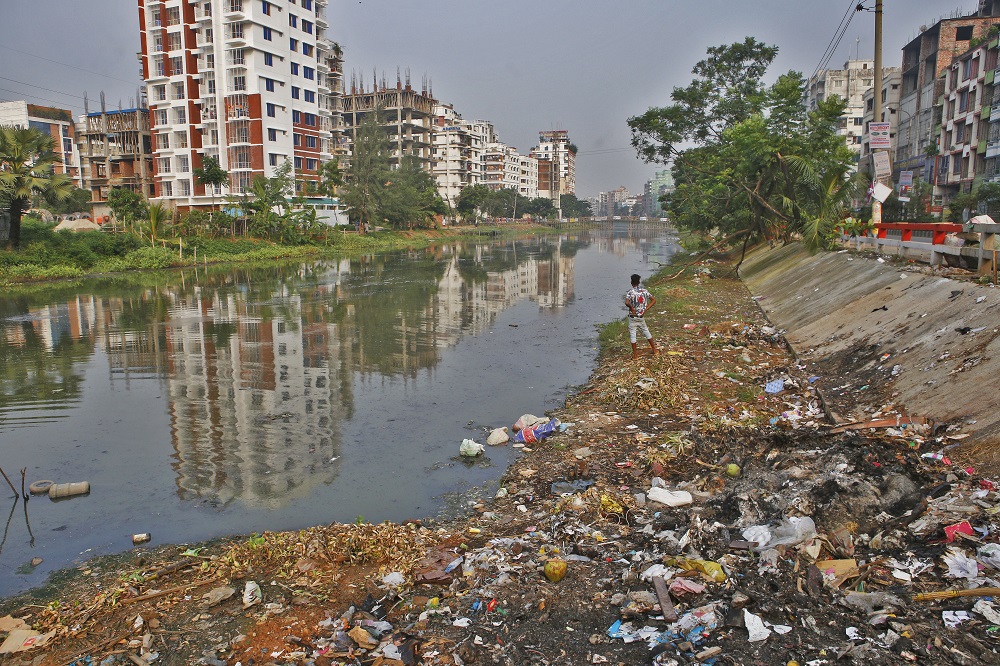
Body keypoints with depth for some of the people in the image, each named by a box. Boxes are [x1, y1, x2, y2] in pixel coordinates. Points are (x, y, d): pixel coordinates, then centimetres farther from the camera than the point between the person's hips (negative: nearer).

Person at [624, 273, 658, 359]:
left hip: (633, 316, -4)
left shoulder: (631, 292, -14)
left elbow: (627, 302, -32)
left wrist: (632, 308, -15)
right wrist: (645, 309, 0)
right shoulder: (644, 290, 0)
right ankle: (654, 349, 29)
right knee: (646, 331, 20)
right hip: (641, 317, 4)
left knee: (632, 334, 5)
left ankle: (635, 354, 8)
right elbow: (654, 300, 2)